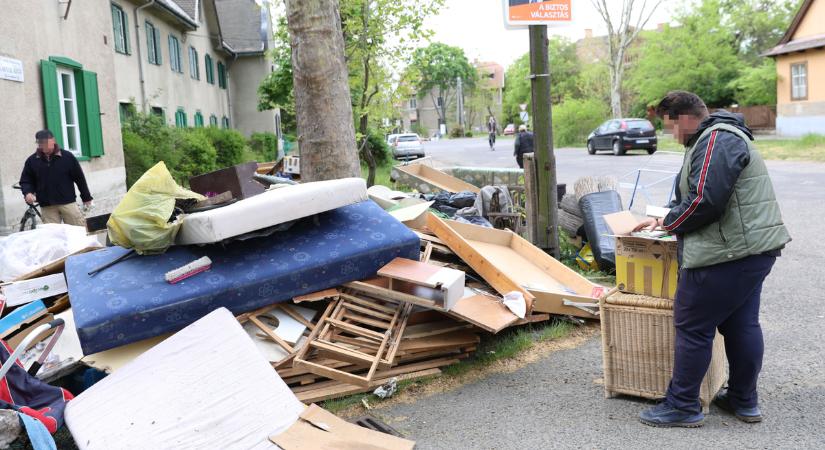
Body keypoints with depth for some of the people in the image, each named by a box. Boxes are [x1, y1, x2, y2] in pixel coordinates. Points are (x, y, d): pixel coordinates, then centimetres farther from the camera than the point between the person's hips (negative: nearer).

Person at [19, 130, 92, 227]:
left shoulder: (67, 157, 1)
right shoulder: (32, 161, 5)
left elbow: (79, 178, 5)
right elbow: (25, 181, 12)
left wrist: (86, 198, 8)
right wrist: (28, 193, -9)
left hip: (68, 203, -1)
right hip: (47, 207, 1)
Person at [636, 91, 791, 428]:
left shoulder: (716, 140, -16)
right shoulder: (723, 137, 19)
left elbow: (704, 200, -24)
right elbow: (693, 194, 25)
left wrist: (669, 223, -9)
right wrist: (665, 219, 16)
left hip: (727, 252, -11)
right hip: (754, 248, 11)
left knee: (692, 327, -2)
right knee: (742, 325, 17)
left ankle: (682, 407, 8)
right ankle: (744, 401, 28)